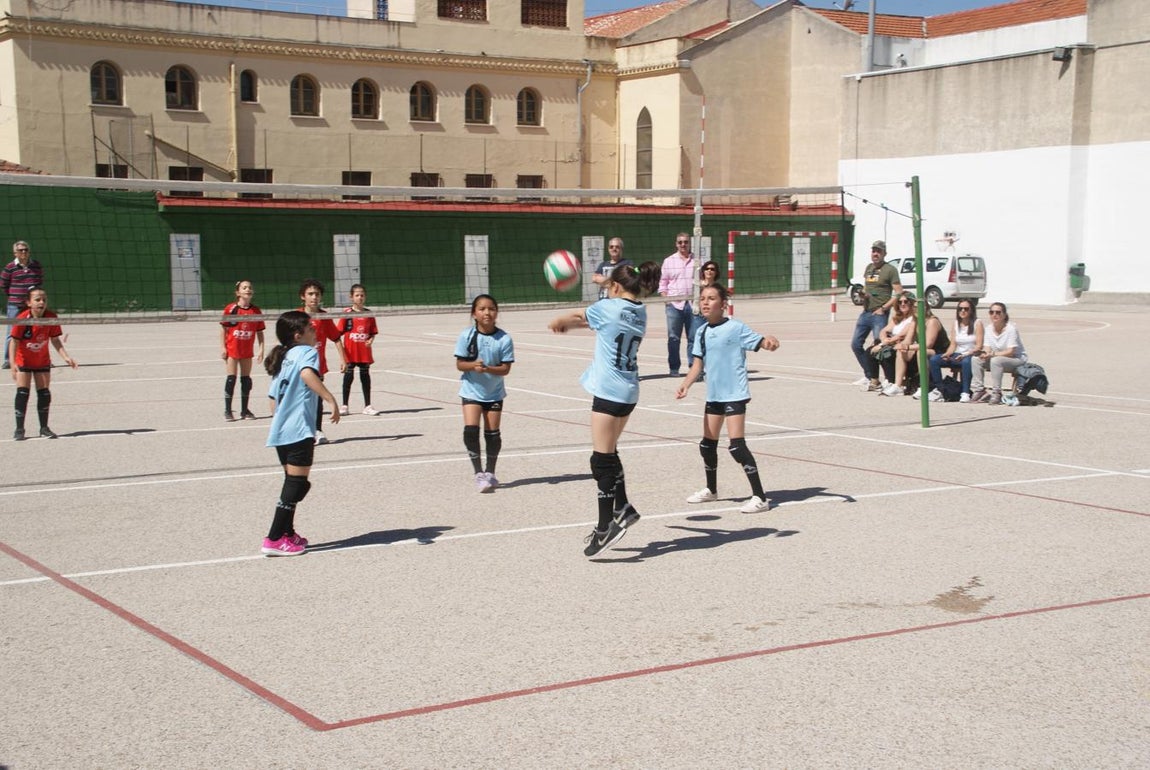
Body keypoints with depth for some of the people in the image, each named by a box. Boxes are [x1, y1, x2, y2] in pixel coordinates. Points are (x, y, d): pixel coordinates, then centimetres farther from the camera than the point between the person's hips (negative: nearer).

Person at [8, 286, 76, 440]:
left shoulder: (51, 318, -16)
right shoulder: (22, 319, -25)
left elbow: (55, 340, -5)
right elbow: (14, 341, -22)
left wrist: (65, 357, -15)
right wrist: (13, 363, -30)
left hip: (43, 361, 3)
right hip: (23, 361, -3)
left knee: (44, 393, 5)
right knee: (23, 392, -8)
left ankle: (44, 428, 16)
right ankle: (19, 429, -1)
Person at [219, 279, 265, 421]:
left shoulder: (256, 311, 1)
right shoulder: (231, 309, -7)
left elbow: (260, 332, 5)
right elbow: (223, 329, -3)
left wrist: (261, 349, -1)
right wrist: (222, 347, -7)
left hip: (247, 351, 3)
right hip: (232, 350, -3)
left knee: (246, 379, 9)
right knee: (231, 379, -2)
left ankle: (244, 410, 18)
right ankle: (227, 411, 5)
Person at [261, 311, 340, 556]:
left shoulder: (283, 358, 19)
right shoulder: (307, 352, -5)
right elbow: (307, 373, -29)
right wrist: (330, 399, -33)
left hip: (280, 432, 9)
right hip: (299, 431, -9)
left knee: (292, 483, 19)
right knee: (298, 484, -5)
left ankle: (288, 534, 25)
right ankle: (274, 540, -7)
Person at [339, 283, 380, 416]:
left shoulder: (368, 314, 4)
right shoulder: (347, 313, -3)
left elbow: (373, 332, 8)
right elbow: (339, 332, -2)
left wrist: (371, 340, -13)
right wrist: (342, 354, -8)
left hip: (365, 351, 2)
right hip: (350, 351, -2)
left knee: (365, 376, 8)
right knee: (348, 376, 5)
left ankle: (368, 406, 15)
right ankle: (344, 405, 15)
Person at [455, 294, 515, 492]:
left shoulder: (504, 339, -12)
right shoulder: (467, 336, -12)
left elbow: (505, 368, -11)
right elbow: (459, 364, -8)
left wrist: (488, 369, -29)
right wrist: (473, 365, -28)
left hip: (494, 392, 1)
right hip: (471, 390, -1)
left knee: (492, 433, 6)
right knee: (470, 430, -14)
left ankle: (490, 472, 26)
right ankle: (478, 473, -2)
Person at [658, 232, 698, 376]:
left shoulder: (697, 261, 10)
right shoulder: (669, 261, 11)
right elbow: (662, 282, 13)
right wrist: (665, 297, -1)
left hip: (693, 304, 0)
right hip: (674, 304, 0)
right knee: (673, 337, -2)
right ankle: (674, 367, 5)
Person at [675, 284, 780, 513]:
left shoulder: (736, 328, -11)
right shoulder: (701, 333, 7)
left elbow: (762, 342, -15)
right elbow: (698, 364, 9)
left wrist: (770, 341, -39)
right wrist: (685, 385, -5)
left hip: (735, 394, -7)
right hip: (713, 395, 7)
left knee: (737, 446, -14)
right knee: (707, 445, 16)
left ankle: (759, 497, -8)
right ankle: (711, 490, 37)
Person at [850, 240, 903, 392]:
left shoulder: (890, 269, -6)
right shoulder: (869, 268, 15)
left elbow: (899, 294, -11)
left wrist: (883, 308, -15)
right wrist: (863, 294, 4)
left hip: (879, 314, -8)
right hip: (865, 312, 8)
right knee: (856, 344, 9)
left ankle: (874, 379, -3)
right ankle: (869, 375, 19)